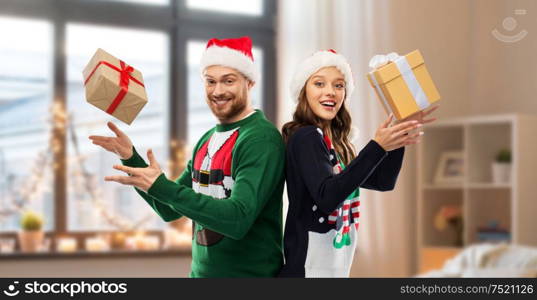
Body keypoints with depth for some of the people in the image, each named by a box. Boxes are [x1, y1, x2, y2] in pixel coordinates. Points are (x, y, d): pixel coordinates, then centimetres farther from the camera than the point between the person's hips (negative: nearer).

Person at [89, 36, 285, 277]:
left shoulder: (261, 138, -16)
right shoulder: (207, 140, 8)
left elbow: (238, 220, -26)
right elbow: (169, 210, 10)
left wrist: (160, 186, -28)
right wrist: (130, 158, -1)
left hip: (248, 272, -7)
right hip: (201, 271, 7)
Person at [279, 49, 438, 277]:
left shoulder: (335, 142, 13)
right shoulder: (306, 137, -13)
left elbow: (382, 182, 16)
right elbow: (326, 197, -27)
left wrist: (400, 137, 2)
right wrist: (377, 147, -30)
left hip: (333, 267, 9)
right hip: (309, 268, -9)